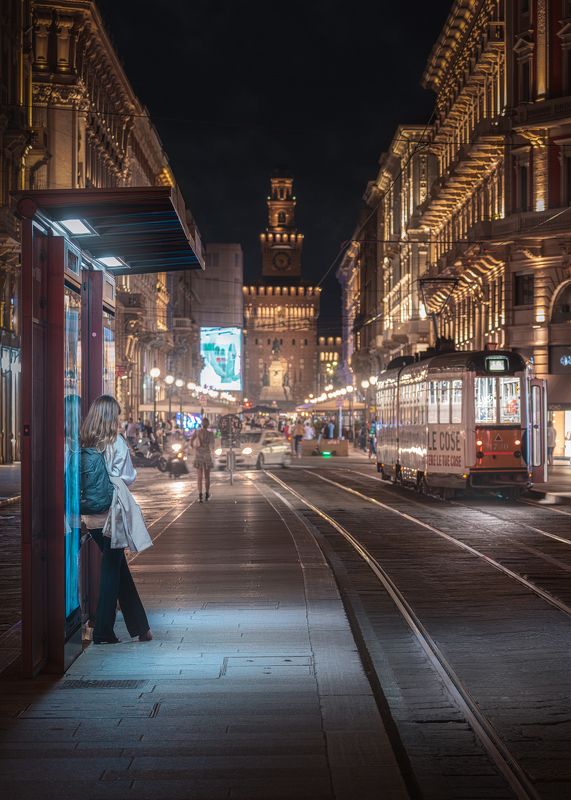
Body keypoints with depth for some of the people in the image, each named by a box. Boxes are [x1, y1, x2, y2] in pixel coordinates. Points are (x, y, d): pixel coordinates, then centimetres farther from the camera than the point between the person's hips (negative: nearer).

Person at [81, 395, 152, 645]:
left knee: (118, 568, 14)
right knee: (112, 569, 5)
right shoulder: (116, 442, -11)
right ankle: (103, 631, 8)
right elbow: (128, 477, -9)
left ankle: (139, 627, 22)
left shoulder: (82, 443, 0)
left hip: (91, 517, 5)